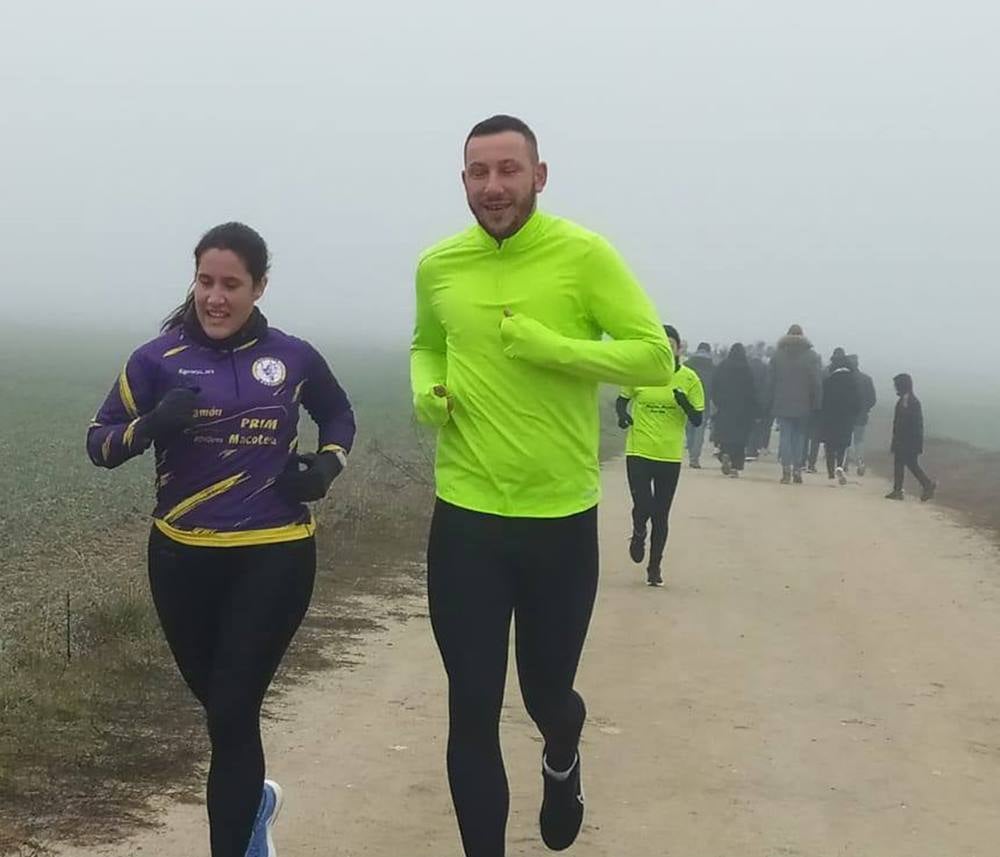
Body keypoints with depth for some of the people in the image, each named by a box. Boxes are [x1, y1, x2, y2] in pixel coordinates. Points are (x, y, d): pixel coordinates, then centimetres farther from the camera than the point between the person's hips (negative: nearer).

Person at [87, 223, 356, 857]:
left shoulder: (293, 357, 1)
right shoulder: (158, 359, -3)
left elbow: (339, 415, 20)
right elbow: (100, 442, -1)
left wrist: (328, 466, 0)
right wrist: (152, 426, -21)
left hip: (274, 558, -2)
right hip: (183, 559, 2)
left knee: (232, 711, -6)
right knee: (215, 699, 17)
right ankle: (254, 800, 46)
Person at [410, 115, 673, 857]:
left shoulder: (584, 254, -10)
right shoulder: (438, 266, 1)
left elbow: (656, 356, -12)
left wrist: (547, 346, -22)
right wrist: (426, 391, -2)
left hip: (562, 520, -1)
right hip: (465, 519, 2)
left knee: (547, 694, 16)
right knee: (472, 712, 2)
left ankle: (563, 756, 53)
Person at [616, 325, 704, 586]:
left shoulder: (689, 378, -3)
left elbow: (697, 420, -1)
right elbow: (622, 400, 13)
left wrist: (685, 403, -21)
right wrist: (622, 414, -9)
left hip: (670, 456, 1)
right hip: (639, 451, 0)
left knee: (661, 515, 7)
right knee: (642, 507, -10)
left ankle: (655, 566, 24)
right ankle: (638, 535, 26)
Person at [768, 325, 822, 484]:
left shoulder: (778, 354, 3)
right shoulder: (812, 356, -1)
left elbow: (770, 381, 3)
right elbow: (816, 383, -2)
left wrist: (770, 402, 7)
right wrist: (816, 405, 2)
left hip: (782, 405, 0)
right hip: (803, 405, 0)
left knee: (785, 436, 2)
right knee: (800, 437, 8)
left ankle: (786, 470, -9)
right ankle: (797, 470, 5)